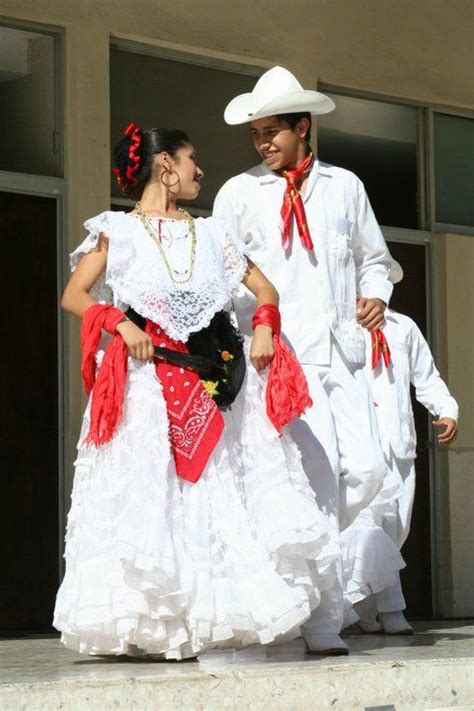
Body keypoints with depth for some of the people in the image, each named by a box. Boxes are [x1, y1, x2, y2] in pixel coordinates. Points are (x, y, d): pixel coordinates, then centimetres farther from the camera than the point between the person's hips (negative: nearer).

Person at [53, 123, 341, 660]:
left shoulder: (208, 234, 18)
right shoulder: (118, 231, 7)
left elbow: (264, 287, 20)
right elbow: (73, 296, 1)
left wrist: (264, 328, 0)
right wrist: (121, 324, -15)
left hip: (210, 381, 4)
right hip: (145, 384, -4)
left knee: (216, 491, -3)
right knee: (147, 491, -9)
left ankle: (211, 618, -1)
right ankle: (141, 624, -8)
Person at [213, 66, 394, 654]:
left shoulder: (344, 186, 15)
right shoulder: (239, 194, 7)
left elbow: (373, 257, 25)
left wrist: (376, 295, 4)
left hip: (343, 351, 4)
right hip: (285, 355, -4)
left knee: (366, 469, -8)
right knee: (318, 475, -11)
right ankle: (322, 623, -6)